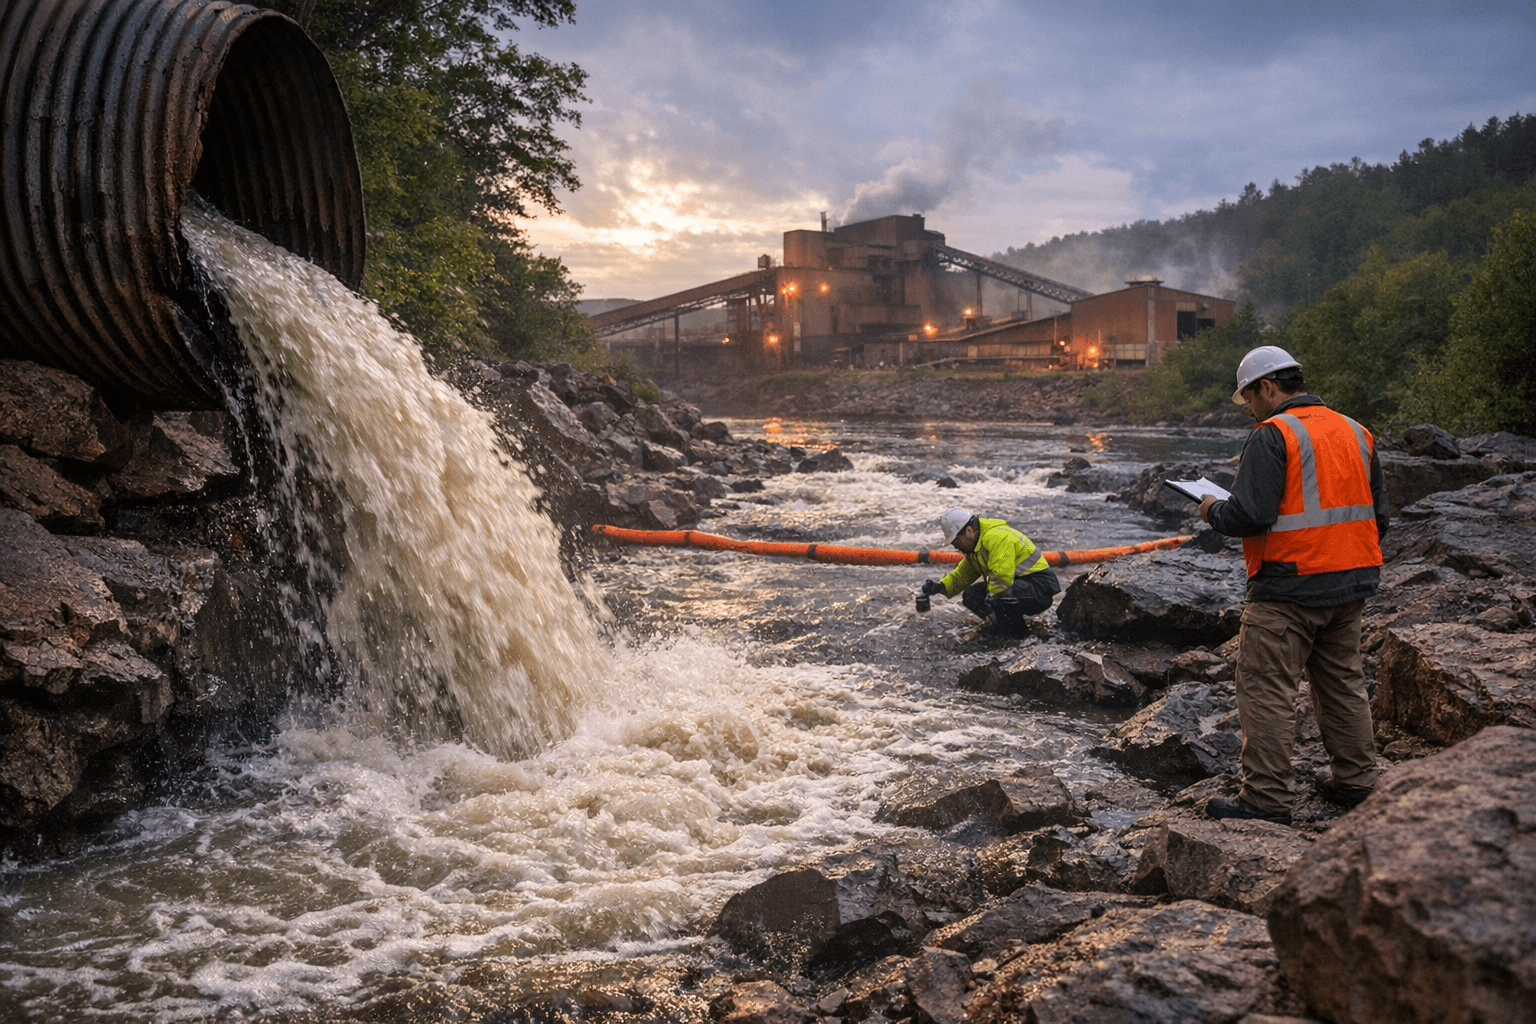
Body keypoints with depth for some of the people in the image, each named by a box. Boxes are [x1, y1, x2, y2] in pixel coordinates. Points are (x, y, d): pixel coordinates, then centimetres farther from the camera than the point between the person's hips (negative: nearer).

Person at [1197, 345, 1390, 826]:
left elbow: (1249, 515, -21)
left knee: (1267, 690, -2)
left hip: (1289, 586, -8)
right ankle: (1354, 781, 29)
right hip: (1352, 586, 8)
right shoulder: (1356, 432, 12)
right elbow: (1377, 515, 16)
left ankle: (1267, 799, 0)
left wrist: (1213, 510, -2)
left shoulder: (1273, 434, -13)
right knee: (1343, 681, 19)